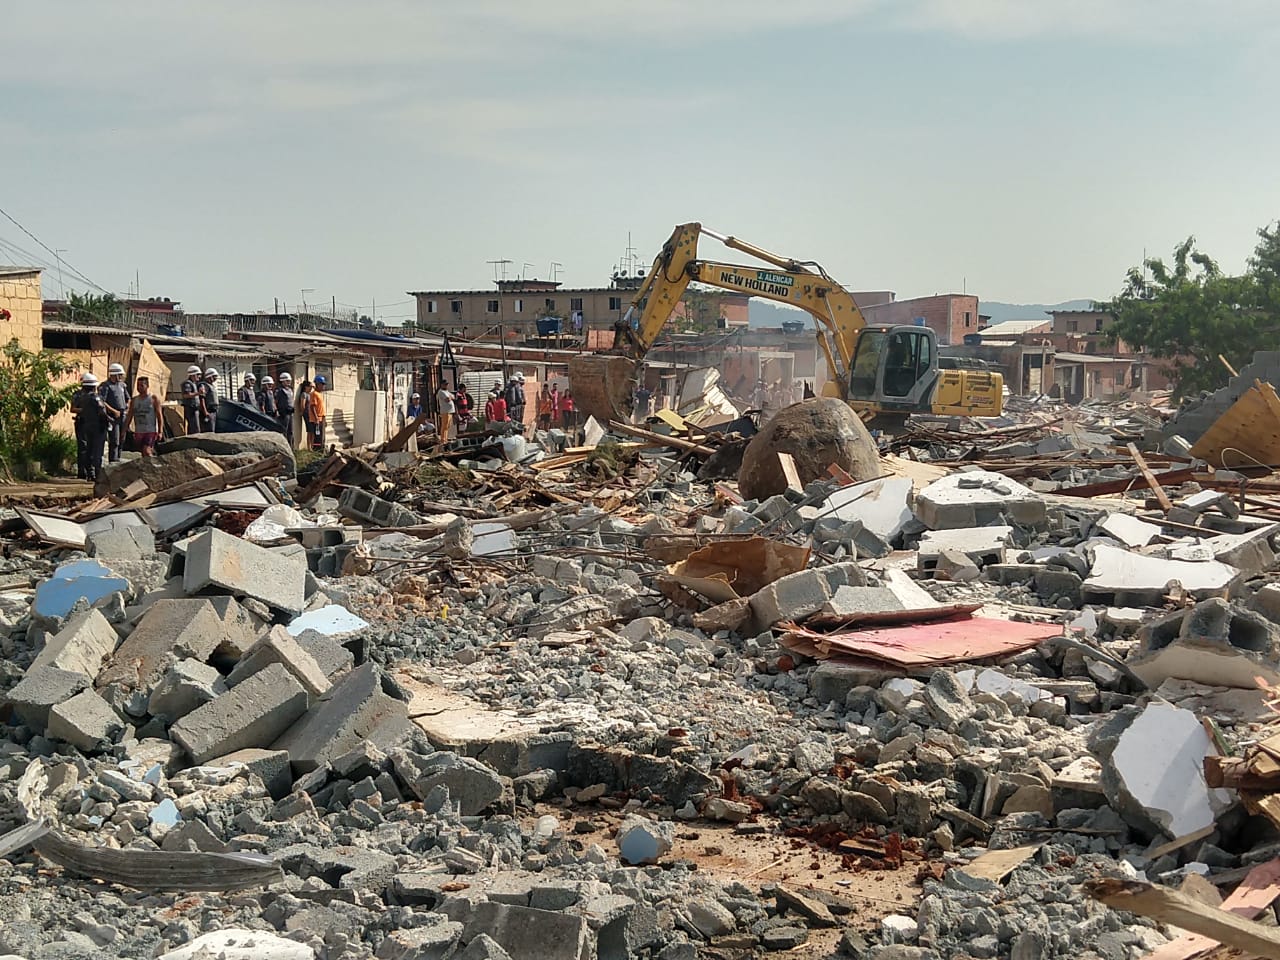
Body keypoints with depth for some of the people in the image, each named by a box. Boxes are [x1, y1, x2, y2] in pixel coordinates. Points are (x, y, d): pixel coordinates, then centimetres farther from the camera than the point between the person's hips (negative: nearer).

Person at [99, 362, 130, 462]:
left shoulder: (122, 385, 15)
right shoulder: (106, 386, -8)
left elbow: (128, 398, 28)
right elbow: (102, 402, -16)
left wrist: (127, 404, 7)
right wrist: (114, 411, -17)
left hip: (122, 415, 8)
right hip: (112, 417, -7)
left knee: (121, 440, 12)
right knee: (114, 441, -9)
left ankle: (117, 460, 21)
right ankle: (112, 461, -7)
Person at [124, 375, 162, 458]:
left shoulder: (154, 398, -1)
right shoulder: (134, 400, 11)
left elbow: (159, 416, -3)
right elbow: (129, 416, 12)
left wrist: (160, 432, -10)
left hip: (151, 431, -5)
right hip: (138, 432, 5)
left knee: (147, 451, -21)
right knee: (144, 453, 8)